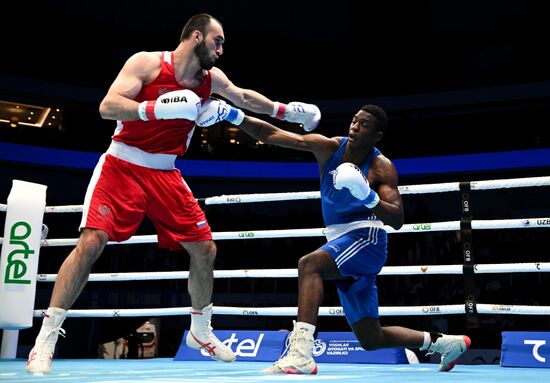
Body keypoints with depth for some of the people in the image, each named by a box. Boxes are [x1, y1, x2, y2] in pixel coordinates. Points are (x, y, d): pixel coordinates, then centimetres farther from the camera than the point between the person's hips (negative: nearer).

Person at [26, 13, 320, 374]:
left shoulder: (211, 78, 4)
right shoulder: (146, 62, -12)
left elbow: (244, 97, 20)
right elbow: (107, 106, -21)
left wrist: (285, 110, 15)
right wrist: (156, 108, -35)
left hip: (165, 174, 5)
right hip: (123, 165, -5)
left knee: (204, 249, 2)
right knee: (91, 241, -20)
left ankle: (201, 331, 21)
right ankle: (47, 337, -9)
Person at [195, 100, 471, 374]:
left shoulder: (382, 167, -8)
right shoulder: (329, 147, 0)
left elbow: (397, 220, -16)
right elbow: (270, 134, -7)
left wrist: (368, 197, -32)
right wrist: (232, 114, -17)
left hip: (366, 238, -6)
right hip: (341, 242, 6)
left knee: (309, 264, -34)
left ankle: (300, 354, -37)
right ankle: (443, 342, 33)